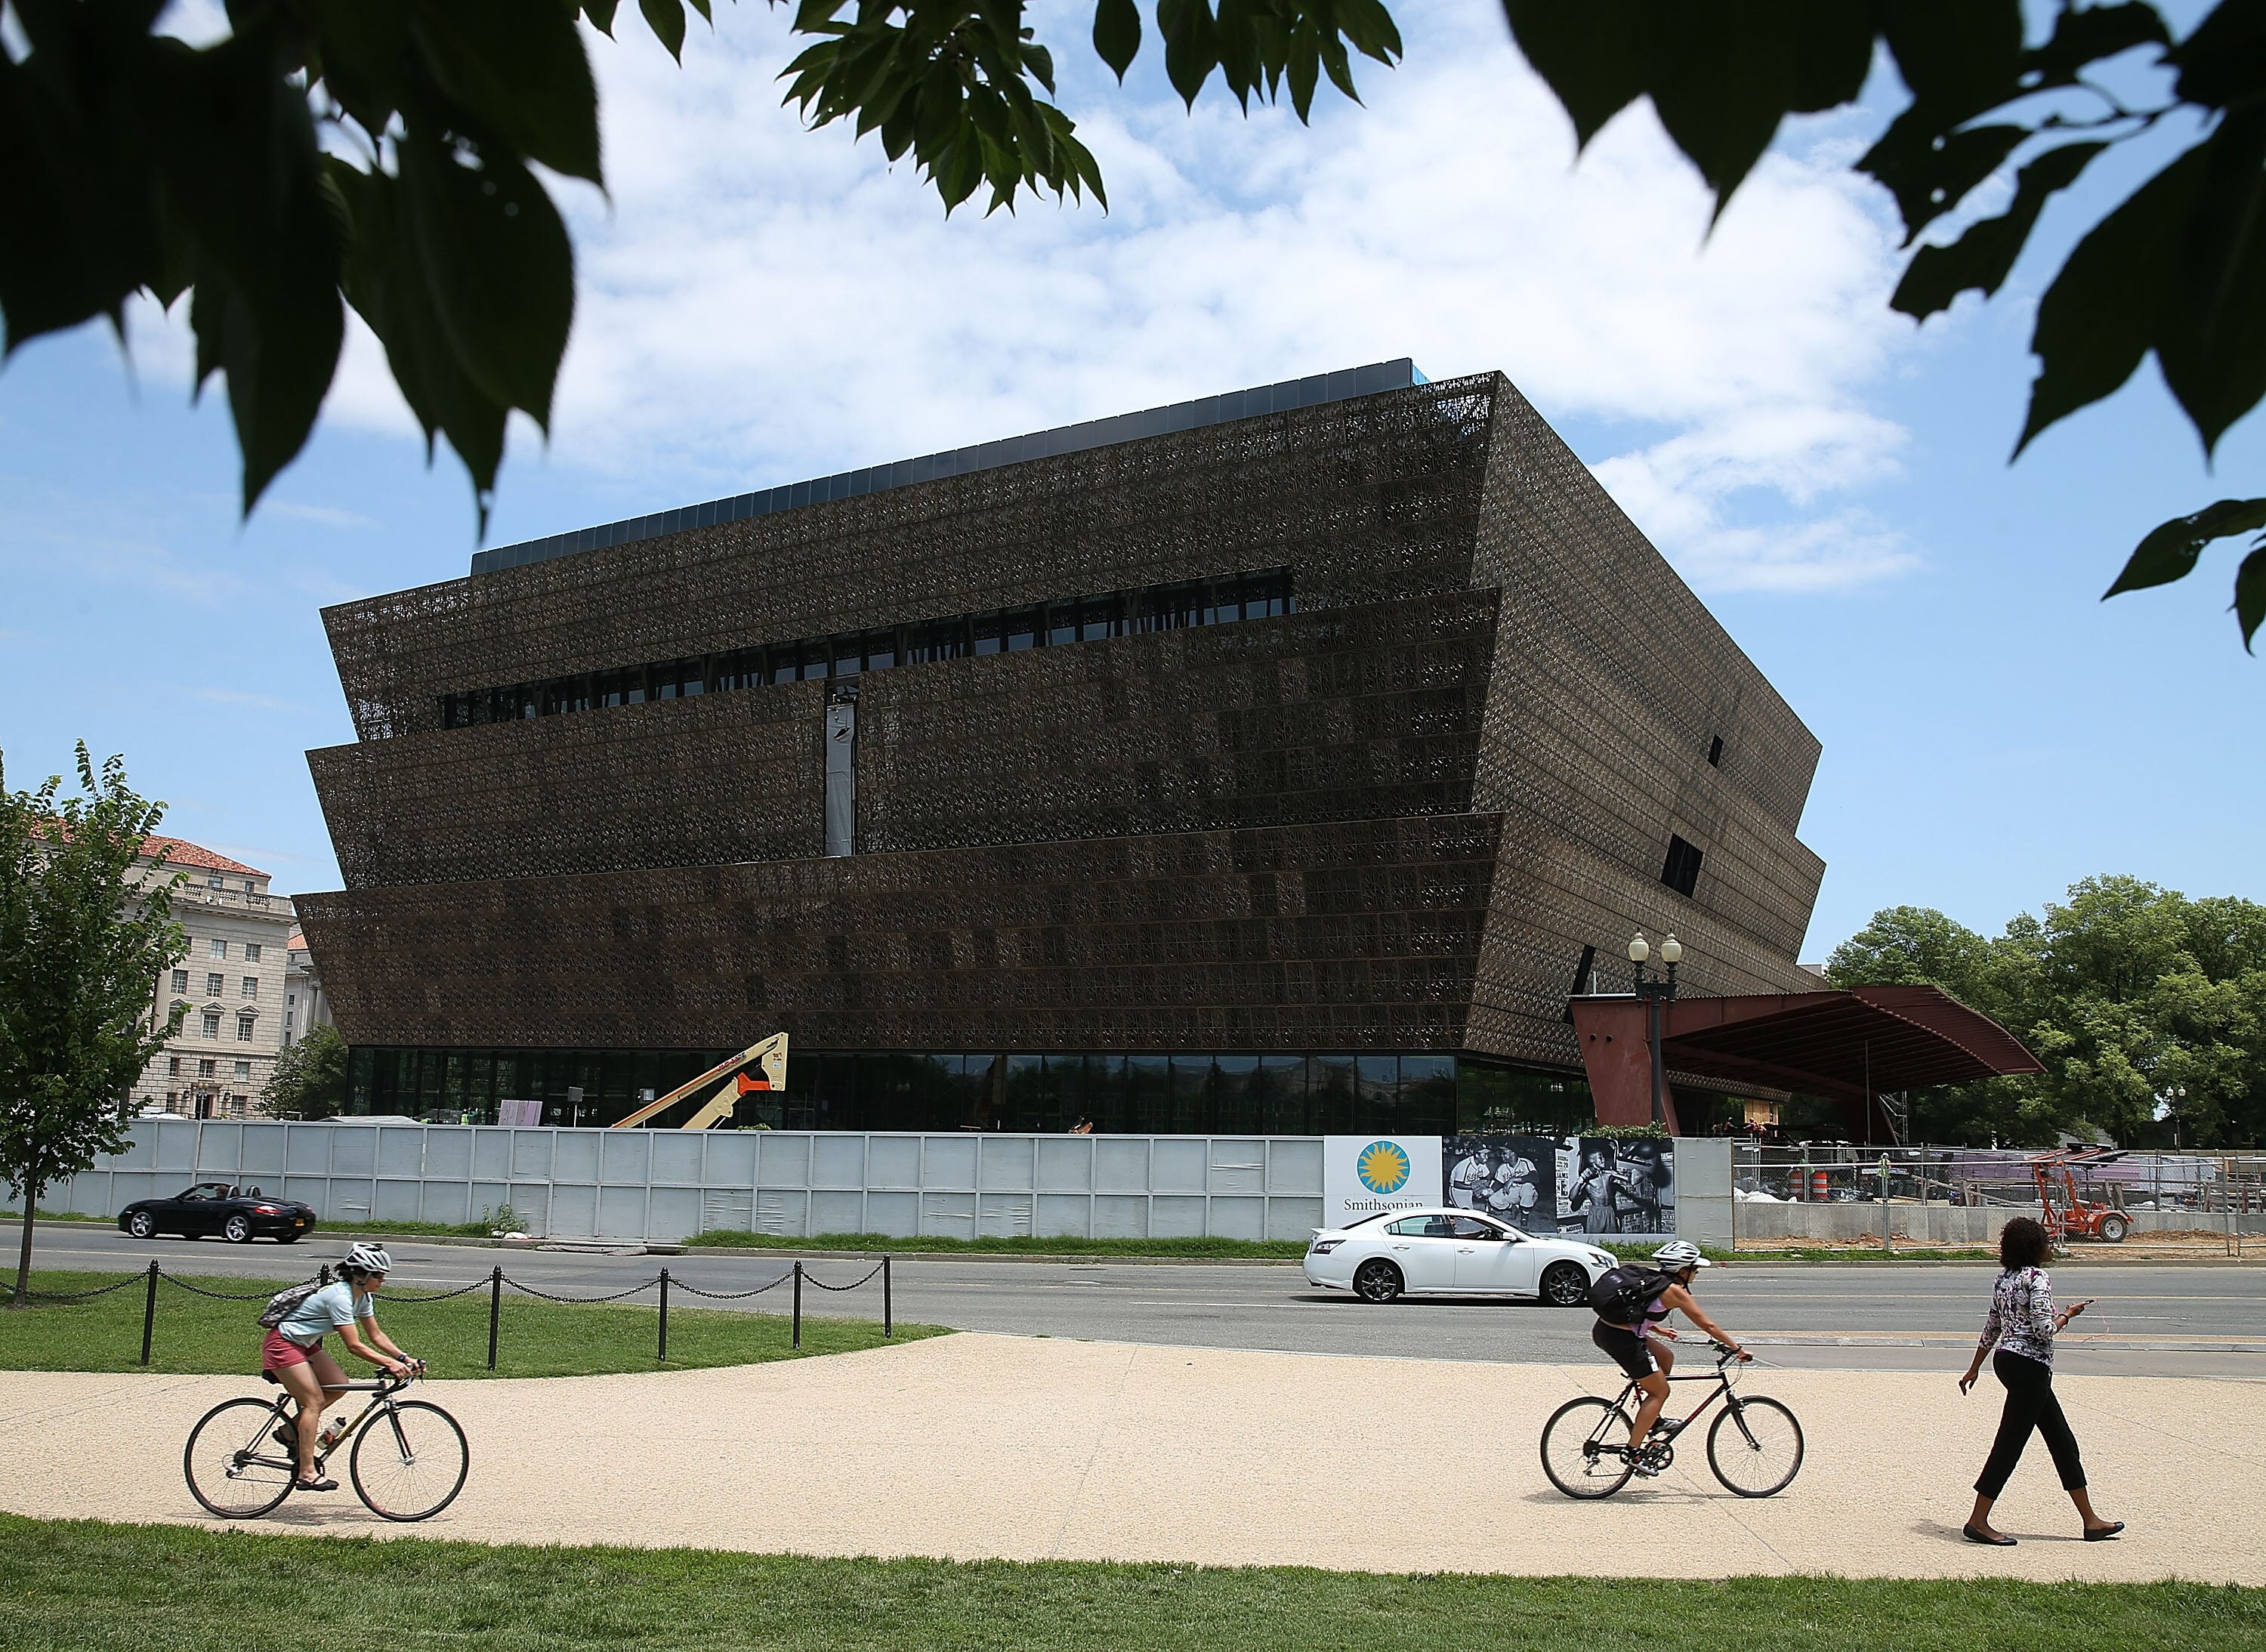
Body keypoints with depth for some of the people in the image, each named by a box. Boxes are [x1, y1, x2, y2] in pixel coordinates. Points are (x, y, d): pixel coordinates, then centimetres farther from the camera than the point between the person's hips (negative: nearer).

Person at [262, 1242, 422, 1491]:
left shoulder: (363, 1297, -1)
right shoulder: (340, 1297, -28)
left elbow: (376, 1336, 2)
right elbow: (354, 1346, -30)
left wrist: (404, 1358, -9)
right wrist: (390, 1363, -35)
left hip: (304, 1345, 9)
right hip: (283, 1345, -9)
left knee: (339, 1386, -1)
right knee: (314, 1400, -13)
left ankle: (291, 1430, 13)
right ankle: (307, 1473, -12)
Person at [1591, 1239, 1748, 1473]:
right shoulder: (1674, 1290, -5)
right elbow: (1707, 1325, -2)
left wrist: (1656, 1329, 40)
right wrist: (1737, 1348, 6)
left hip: (1604, 1329, 9)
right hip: (1621, 1339, -9)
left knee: (1666, 1357, 24)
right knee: (1660, 1391, 6)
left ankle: (1653, 1419, 31)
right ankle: (1634, 1451, 4)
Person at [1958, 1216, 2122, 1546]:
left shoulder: (2004, 1278, 11)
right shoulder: (2037, 1278, -14)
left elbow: (1991, 1327, 17)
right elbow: (2044, 1329, -21)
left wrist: (1974, 1368, 23)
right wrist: (2067, 1314, -1)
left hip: (2006, 1360, 9)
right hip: (2029, 1366, -9)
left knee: (2062, 1440, 16)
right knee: (2009, 1444, -4)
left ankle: (2090, 1520, 23)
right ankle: (1978, 1521, -1)